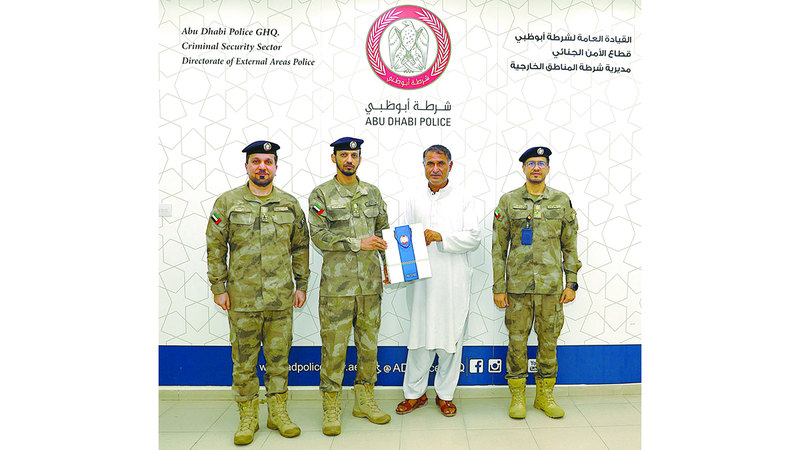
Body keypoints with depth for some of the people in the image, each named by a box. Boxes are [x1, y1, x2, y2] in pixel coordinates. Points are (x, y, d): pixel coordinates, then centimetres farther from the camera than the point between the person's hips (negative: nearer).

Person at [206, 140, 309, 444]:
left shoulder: (290, 204, 7)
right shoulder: (227, 202, 2)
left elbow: (300, 248, 12)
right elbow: (215, 248, 2)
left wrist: (301, 285, 9)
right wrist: (218, 288, -1)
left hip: (281, 298, 2)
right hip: (242, 298, -1)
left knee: (279, 358, 10)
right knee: (244, 361, 7)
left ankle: (278, 413, 25)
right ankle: (247, 418, 22)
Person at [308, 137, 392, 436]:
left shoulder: (372, 192, 13)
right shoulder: (321, 194, 0)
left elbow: (383, 229, 17)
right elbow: (318, 235, -10)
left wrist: (389, 262, 4)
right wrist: (358, 243, -15)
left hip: (370, 282, 4)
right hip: (337, 284, -4)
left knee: (369, 343, 11)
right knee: (334, 345, 1)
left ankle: (364, 400, 26)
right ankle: (331, 406, 16)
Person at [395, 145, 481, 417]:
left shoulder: (463, 198, 3)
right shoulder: (415, 200, 10)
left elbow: (474, 237, -6)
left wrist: (441, 237, -17)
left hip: (454, 280, -1)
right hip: (421, 279, 2)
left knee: (451, 336, 6)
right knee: (419, 334, 6)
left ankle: (445, 394, 22)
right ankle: (415, 393, 22)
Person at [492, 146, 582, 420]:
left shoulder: (562, 201, 5)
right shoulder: (508, 201, 2)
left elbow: (570, 246, 9)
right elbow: (498, 247, 1)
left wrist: (572, 283, 3)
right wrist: (498, 287, -2)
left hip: (551, 285, 1)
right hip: (518, 286, -1)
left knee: (549, 341, 9)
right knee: (517, 341, 5)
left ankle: (545, 395, 26)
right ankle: (517, 397, 20)